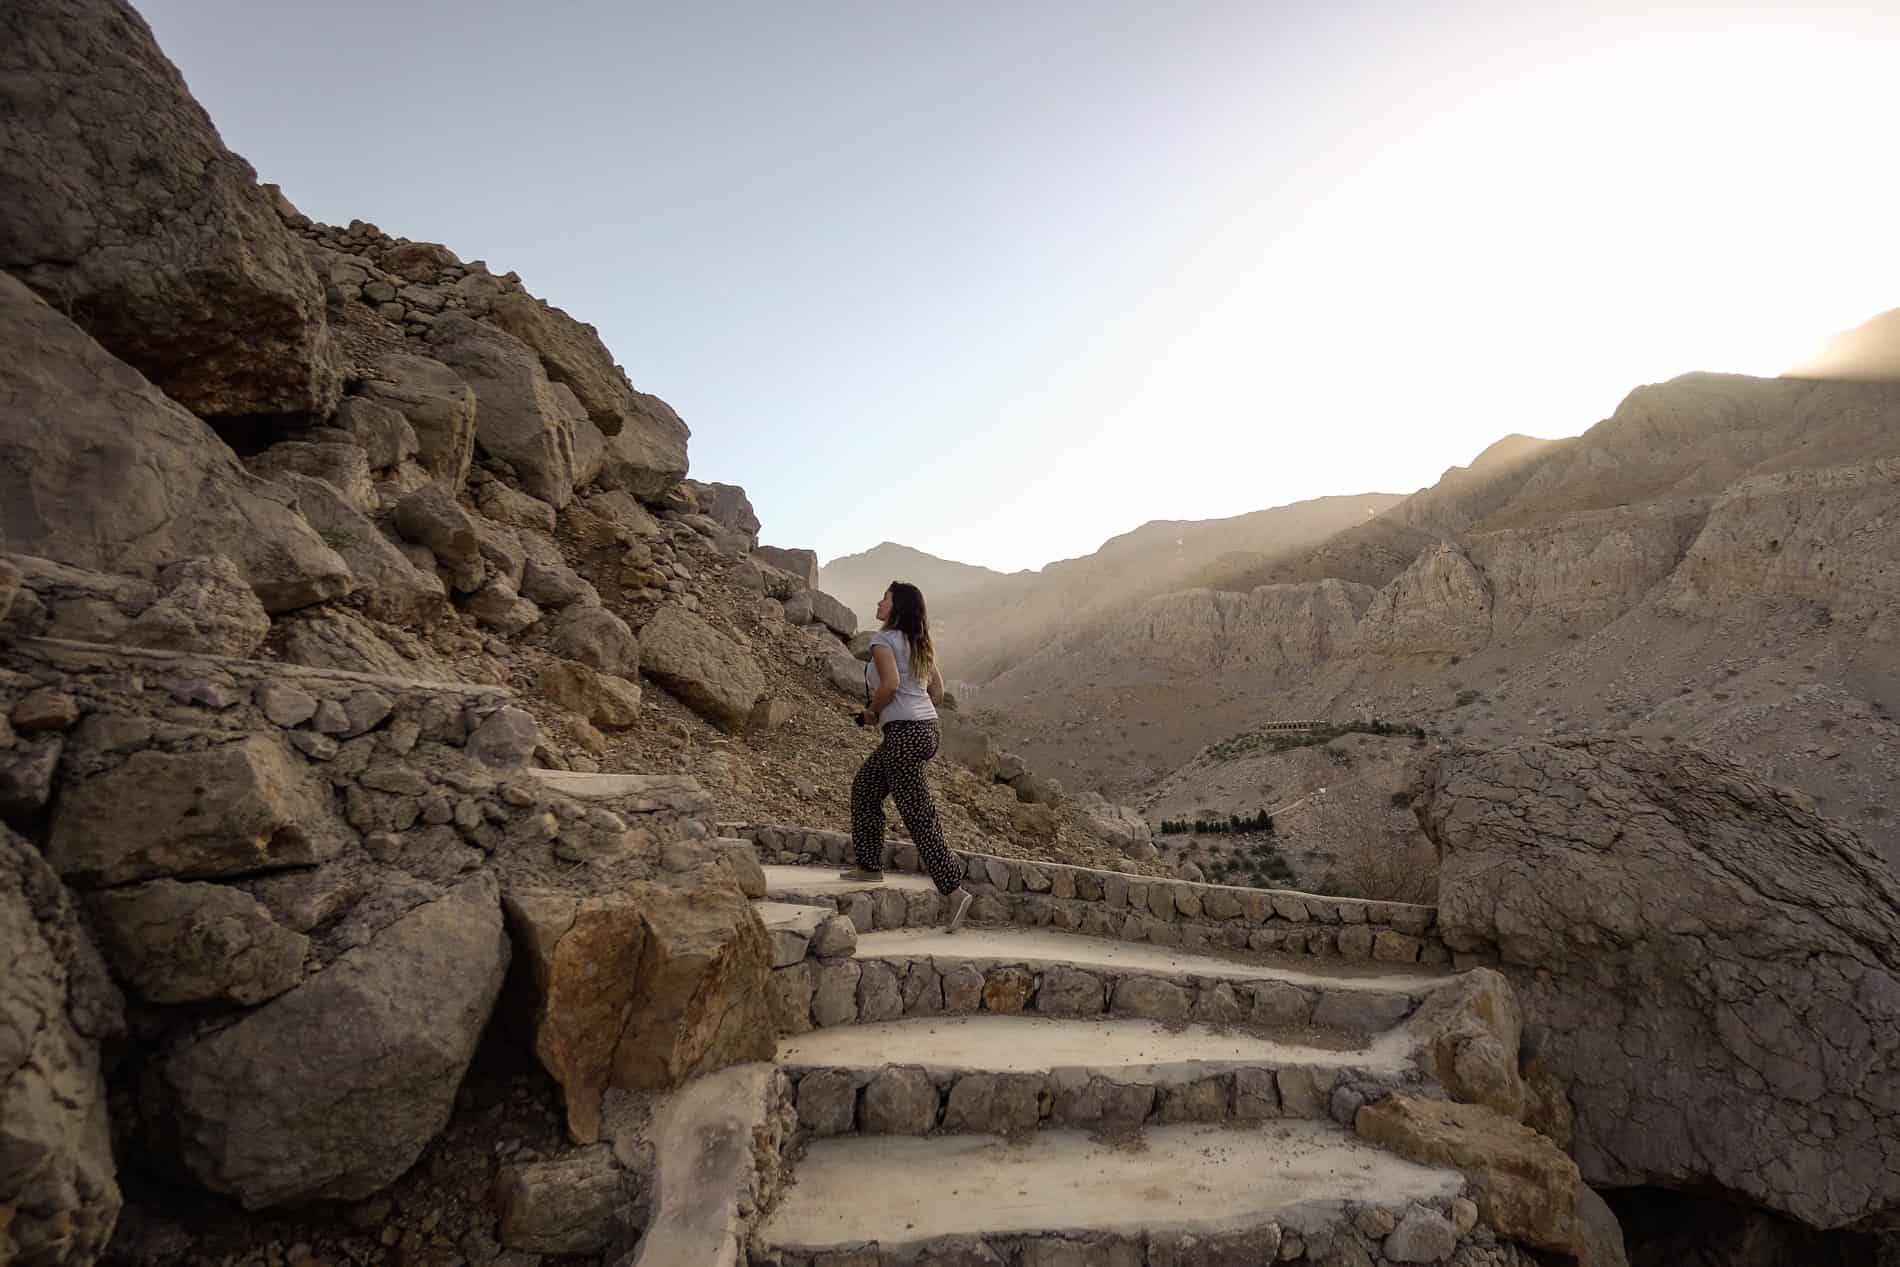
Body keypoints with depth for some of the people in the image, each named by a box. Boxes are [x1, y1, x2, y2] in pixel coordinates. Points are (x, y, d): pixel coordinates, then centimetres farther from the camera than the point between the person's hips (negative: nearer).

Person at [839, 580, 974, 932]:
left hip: (904, 733, -9)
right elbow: (937, 689, 18)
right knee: (865, 786, 24)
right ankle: (870, 867, 30)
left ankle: (954, 889, -6)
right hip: (927, 728, 10)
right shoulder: (919, 644, 15)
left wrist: (872, 713, -7)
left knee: (918, 816, -6)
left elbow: (890, 683, -23)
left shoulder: (884, 640, -9)